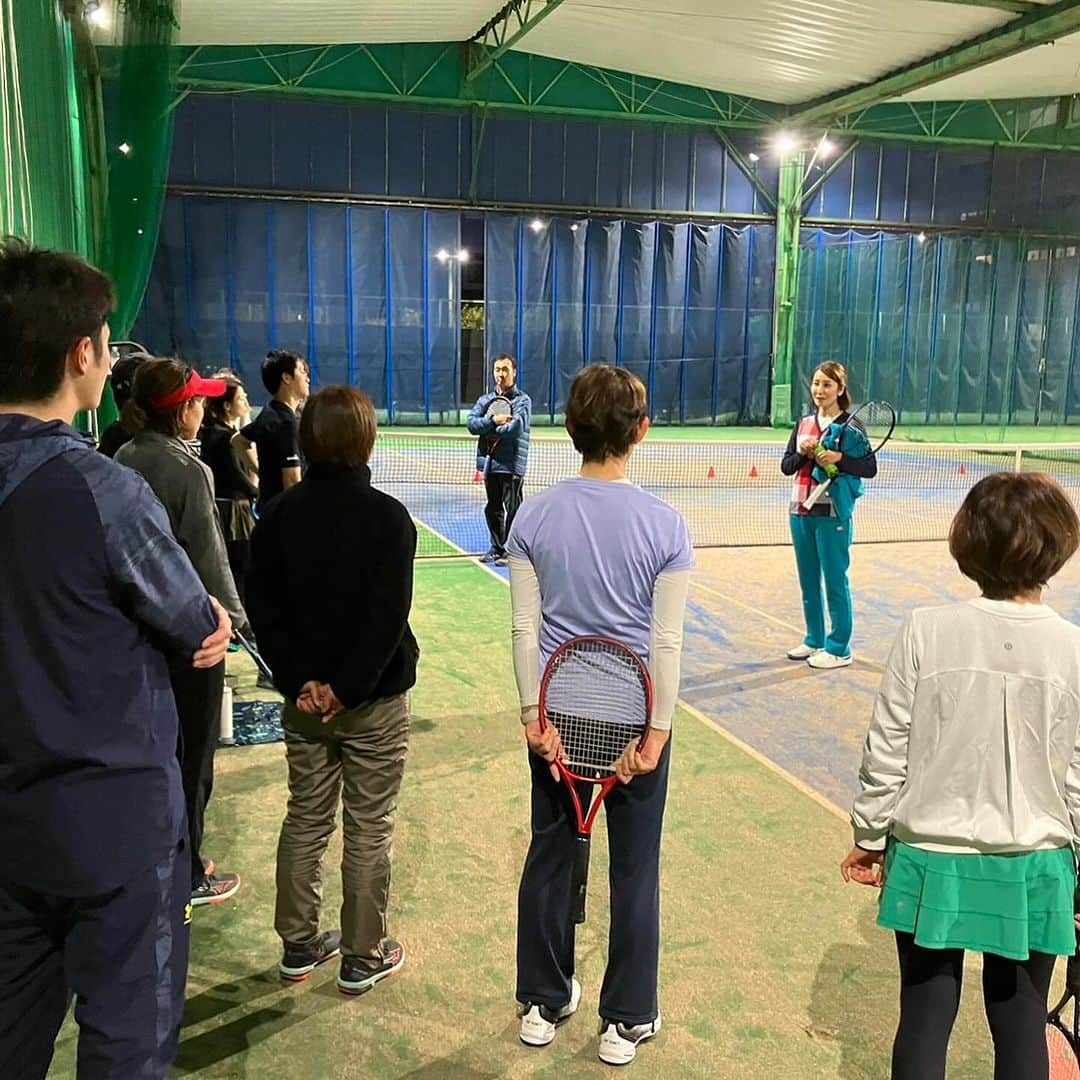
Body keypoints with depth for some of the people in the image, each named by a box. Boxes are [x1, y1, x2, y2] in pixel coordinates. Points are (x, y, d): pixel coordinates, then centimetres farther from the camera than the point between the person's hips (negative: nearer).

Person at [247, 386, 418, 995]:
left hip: (305, 699, 5)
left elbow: (265, 610, -3)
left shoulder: (279, 515, -2)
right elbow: (388, 618, -21)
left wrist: (300, 679, -6)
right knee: (369, 831, 9)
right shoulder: (387, 517, -15)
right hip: (374, 700, -4)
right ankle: (363, 958, 22)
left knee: (305, 820, 18)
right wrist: (347, 688, -16)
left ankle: (299, 946, 31)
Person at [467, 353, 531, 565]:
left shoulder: (522, 400, -1)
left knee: (512, 510, -2)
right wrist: (494, 421, -16)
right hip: (490, 462, 6)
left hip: (512, 464, -6)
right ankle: (496, 548, 24)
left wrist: (489, 432, -6)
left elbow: (515, 428, -16)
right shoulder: (484, 400, 14)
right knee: (492, 509, 13)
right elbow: (472, 424, -1)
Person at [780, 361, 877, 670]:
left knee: (835, 581, 1)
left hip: (832, 514, -6)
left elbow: (870, 468, -9)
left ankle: (839, 649, 10)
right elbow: (786, 466, 9)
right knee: (808, 581, 13)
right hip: (801, 512, 6)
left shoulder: (851, 426, -5)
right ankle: (814, 641, 26)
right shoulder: (803, 424, 11)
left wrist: (839, 458, -23)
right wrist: (802, 453, -10)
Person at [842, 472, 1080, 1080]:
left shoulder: (925, 631, -13)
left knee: (925, 1019, 14)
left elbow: (887, 753, -7)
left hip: (930, 861, -1)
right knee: (1021, 1025, 18)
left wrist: (870, 837, 7)